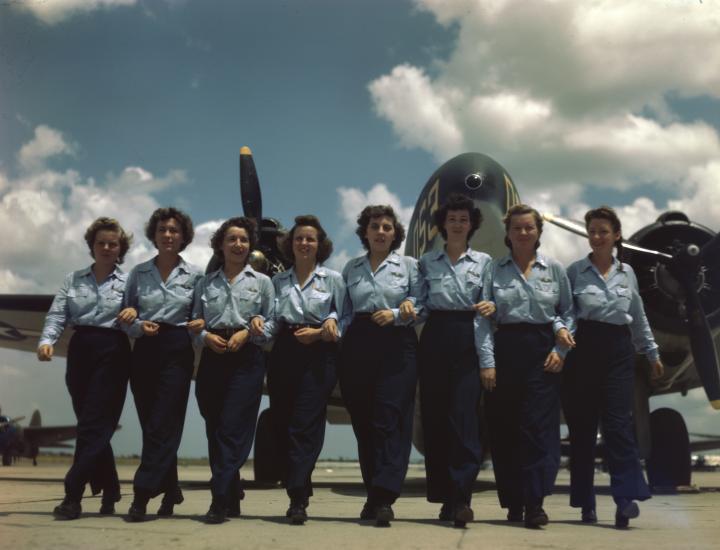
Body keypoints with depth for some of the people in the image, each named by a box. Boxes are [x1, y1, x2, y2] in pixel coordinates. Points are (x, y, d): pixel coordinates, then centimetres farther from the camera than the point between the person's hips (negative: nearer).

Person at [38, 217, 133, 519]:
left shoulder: (129, 282, 5)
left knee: (93, 425, -8)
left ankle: (72, 495, -7)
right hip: (80, 352, 4)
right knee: (90, 425, 6)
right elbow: (57, 315, 2)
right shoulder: (73, 279, 12)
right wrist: (47, 340, -15)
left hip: (112, 354, -4)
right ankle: (110, 492, 17)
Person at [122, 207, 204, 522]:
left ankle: (142, 494, -8)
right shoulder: (138, 273, 9)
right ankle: (170, 491, 19)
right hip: (144, 351, 3)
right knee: (150, 424, 5)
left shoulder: (194, 275, 5)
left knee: (162, 424, -9)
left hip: (177, 351, -3)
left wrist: (200, 323, -12)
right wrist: (138, 325, -10)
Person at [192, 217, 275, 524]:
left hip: (247, 359, -3)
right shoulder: (205, 283, 15)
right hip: (212, 358, 3)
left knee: (232, 428, -10)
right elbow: (194, 323, 11)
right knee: (214, 429, 5)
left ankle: (220, 500, -8)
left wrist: (248, 332, -13)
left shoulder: (261, 282, 8)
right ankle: (232, 498, 17)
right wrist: (206, 336, -9)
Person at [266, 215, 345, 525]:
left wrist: (320, 332, -13)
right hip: (284, 353, 4)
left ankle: (297, 499, -9)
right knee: (282, 424, 3)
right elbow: (272, 321, 10)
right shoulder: (278, 281, 16)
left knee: (304, 425, -10)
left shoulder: (333, 279, 8)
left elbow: (342, 319, 3)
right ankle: (300, 492, 16)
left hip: (318, 355, -3)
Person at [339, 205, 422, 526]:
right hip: (358, 345, 3)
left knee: (389, 420, -11)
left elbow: (421, 307, 2)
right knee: (363, 422, 4)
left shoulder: (409, 265, 9)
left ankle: (383, 499, -14)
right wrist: (336, 339, 1)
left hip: (397, 345, -3)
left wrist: (397, 314, -15)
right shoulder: (351, 268, 16)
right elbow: (344, 311, 14)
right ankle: (375, 495, 14)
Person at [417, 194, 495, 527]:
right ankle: (444, 497, 12)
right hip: (435, 340, 2)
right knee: (434, 418, 2)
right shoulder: (427, 262, 12)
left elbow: (485, 309, 9)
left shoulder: (483, 262, 10)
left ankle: (461, 498, -12)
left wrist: (492, 306, -12)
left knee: (464, 417, -11)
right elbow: (419, 305, 11)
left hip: (468, 340, -1)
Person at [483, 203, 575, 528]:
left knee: (538, 426, -6)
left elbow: (568, 313, 9)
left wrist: (560, 349, -4)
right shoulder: (495, 270, 5)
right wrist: (487, 363, -8)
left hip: (543, 352, 0)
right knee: (504, 428, 3)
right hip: (506, 351, 1)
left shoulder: (554, 269, 8)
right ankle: (513, 502, 16)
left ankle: (535, 503, -5)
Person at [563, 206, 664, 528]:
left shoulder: (627, 273, 12)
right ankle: (586, 503, 14)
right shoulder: (575, 271, 2)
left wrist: (652, 353, 24)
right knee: (582, 425, 3)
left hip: (618, 349, 2)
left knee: (617, 422, -9)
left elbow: (639, 318, 20)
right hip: (584, 348, -1)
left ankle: (626, 497, -11)